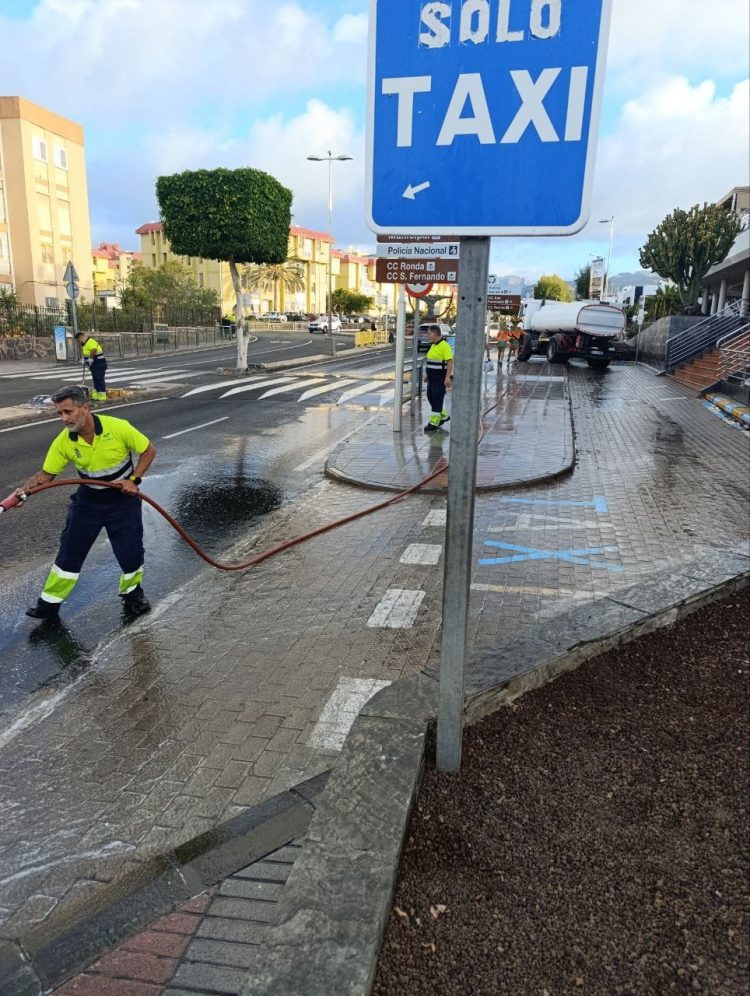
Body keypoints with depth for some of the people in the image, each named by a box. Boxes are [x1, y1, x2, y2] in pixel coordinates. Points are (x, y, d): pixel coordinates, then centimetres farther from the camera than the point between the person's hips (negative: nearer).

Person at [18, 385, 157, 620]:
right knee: (69, 551, 5)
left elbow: (149, 450, -12)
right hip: (87, 501, 3)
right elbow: (47, 473, -4)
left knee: (130, 551, 0)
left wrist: (134, 480, -19)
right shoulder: (63, 442, -13)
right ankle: (49, 603, 20)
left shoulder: (118, 427, -23)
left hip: (122, 499, -2)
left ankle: (132, 594, 29)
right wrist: (25, 489, -22)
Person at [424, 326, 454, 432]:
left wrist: (448, 377, -26)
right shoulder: (433, 345, 13)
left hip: (440, 379, -9)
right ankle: (444, 416, 28)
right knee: (430, 397, 13)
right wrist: (428, 375, 22)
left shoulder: (444, 346, -15)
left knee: (437, 400, -5)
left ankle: (434, 423, 0)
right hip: (432, 378, 10)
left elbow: (450, 362, -20)